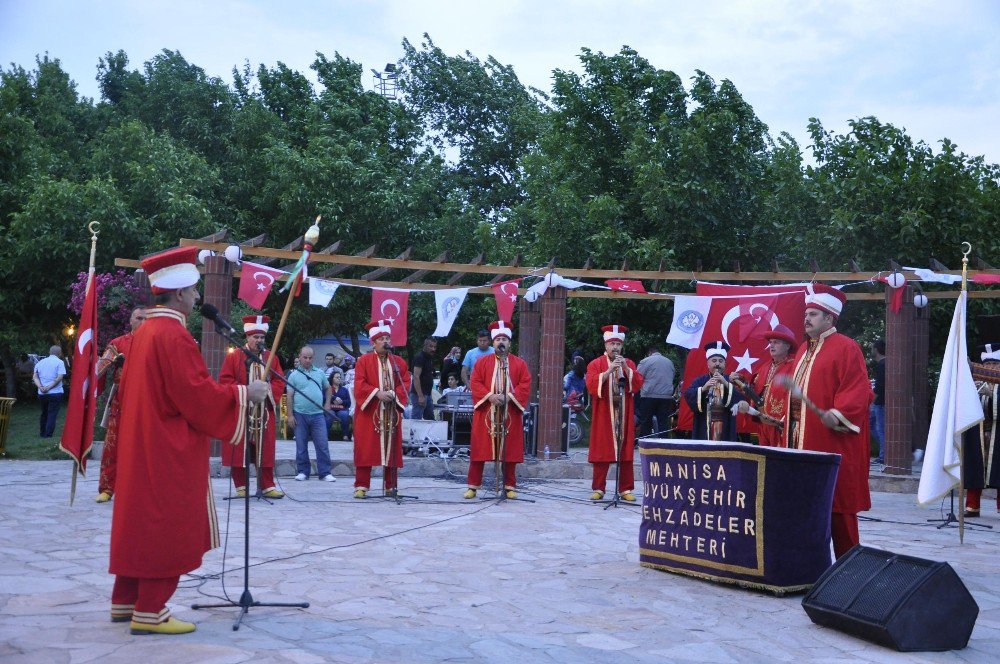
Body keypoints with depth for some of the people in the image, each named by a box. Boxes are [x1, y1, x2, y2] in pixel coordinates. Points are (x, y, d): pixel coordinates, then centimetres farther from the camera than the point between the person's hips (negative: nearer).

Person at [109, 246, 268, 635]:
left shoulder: (144, 332, 10)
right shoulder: (174, 336, -19)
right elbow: (198, 393, -22)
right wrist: (244, 393, -12)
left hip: (141, 448, 10)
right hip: (169, 453, -10)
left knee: (140, 523, 16)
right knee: (167, 528, -2)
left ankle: (126, 602, 24)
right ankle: (150, 613, 3)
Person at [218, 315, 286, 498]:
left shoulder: (271, 358, 10)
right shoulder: (233, 357, 2)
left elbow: (279, 381, 8)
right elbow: (225, 379, -4)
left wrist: (268, 392, -10)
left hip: (264, 411, 2)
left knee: (265, 449, 3)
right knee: (240, 448, 0)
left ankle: (267, 486, 6)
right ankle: (241, 486, 8)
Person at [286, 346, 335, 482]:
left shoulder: (320, 373, 9)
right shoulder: (294, 375, 2)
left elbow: (328, 388, 23)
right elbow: (290, 396, 0)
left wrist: (327, 403, 12)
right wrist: (290, 415, -5)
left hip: (318, 414, 1)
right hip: (300, 414, -1)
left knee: (322, 445, -2)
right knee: (301, 446, 6)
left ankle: (325, 472, 3)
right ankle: (302, 472, 16)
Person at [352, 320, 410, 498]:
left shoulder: (399, 362, 10)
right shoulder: (364, 361, 1)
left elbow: (405, 383, 5)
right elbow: (359, 384, -7)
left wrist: (393, 394, -12)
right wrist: (377, 393, -18)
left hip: (392, 413, 3)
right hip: (369, 411, -3)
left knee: (391, 449, 4)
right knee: (365, 449, -3)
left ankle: (390, 486, 10)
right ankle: (361, 486, 3)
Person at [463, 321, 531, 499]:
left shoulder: (520, 364, 7)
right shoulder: (482, 362, 7)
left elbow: (525, 385, -1)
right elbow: (475, 383, -1)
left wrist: (509, 396, -16)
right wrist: (489, 396, -16)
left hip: (510, 414, 0)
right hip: (485, 413, 0)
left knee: (510, 451, 3)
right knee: (479, 450, 0)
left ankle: (510, 487, 12)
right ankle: (473, 486, 7)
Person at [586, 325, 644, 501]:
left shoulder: (629, 364, 12)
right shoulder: (596, 364, 2)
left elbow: (638, 385, -1)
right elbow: (591, 386, -12)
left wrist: (626, 368, -12)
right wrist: (609, 370, -20)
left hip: (624, 415, 2)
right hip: (604, 415, -2)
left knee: (625, 452, 1)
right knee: (602, 452, -2)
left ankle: (626, 489, 6)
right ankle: (598, 488, 4)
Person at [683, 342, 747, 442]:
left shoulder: (730, 381, 11)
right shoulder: (700, 381, 9)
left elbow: (742, 398, -6)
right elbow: (688, 395, -7)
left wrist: (726, 384, -19)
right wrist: (703, 388, -23)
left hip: (726, 428, 0)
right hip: (704, 428, 0)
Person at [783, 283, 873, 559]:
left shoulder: (846, 348, -7)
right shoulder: (804, 350, 18)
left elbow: (858, 390, -15)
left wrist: (838, 413, -27)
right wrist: (792, 427, 17)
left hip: (832, 440, -8)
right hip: (802, 439, 8)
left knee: (836, 502, -3)